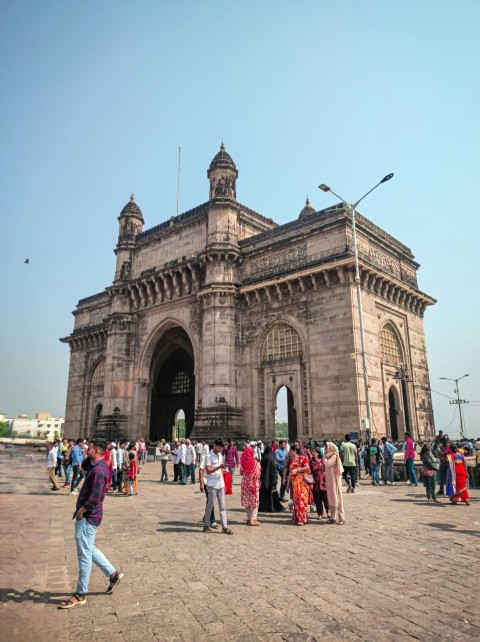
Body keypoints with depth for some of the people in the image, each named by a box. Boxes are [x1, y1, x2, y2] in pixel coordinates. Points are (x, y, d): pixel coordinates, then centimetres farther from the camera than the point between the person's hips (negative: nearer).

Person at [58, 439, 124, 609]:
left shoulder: (98, 469, -22)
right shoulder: (97, 466, 10)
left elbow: (95, 497, -26)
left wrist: (81, 511, -15)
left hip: (88, 517, -10)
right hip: (87, 516, 10)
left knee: (84, 555, 2)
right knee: (89, 550, 21)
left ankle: (80, 595, 15)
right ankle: (113, 574, 30)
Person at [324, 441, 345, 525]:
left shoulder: (334, 456, -12)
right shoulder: (330, 456, 14)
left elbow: (327, 464, -23)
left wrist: (325, 457, -11)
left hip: (334, 480, -9)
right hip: (329, 480, 9)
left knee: (337, 499, -5)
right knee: (331, 499, 11)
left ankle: (341, 518, 0)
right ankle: (333, 517, 19)